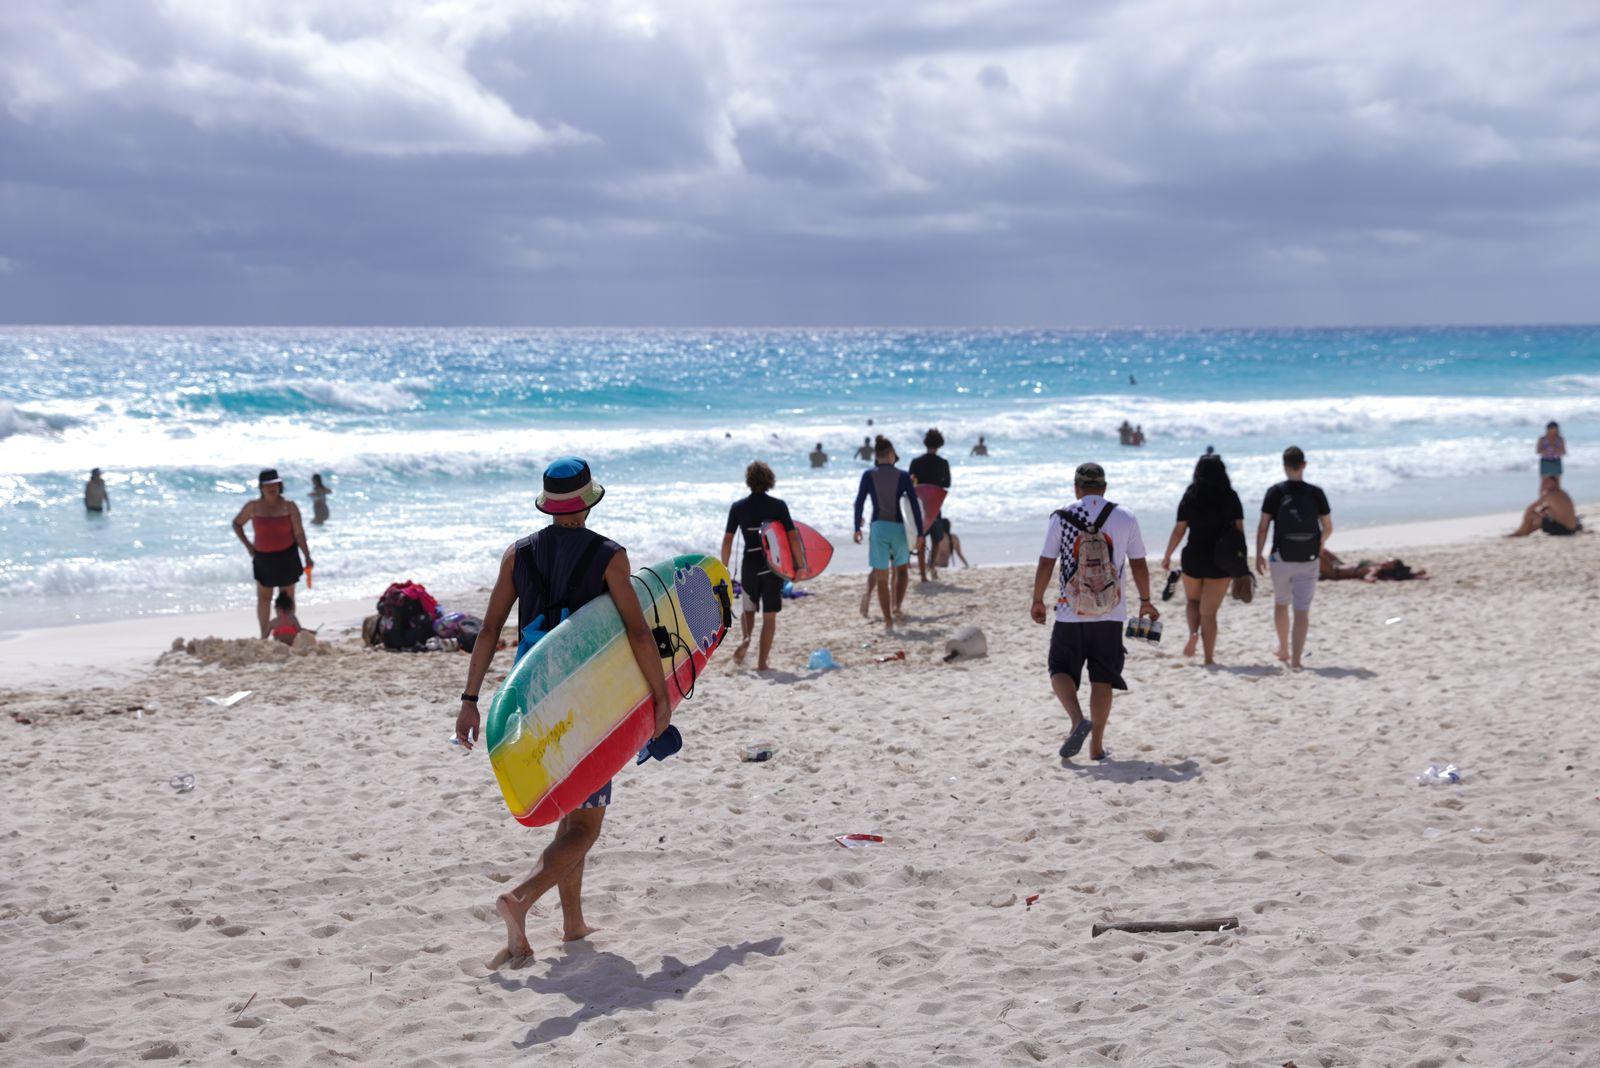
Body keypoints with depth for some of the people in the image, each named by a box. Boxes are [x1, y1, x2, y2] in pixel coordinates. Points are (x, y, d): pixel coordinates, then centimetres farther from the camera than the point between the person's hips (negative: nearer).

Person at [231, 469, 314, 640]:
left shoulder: (289, 507, -6)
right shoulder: (253, 507, -2)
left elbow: (299, 533, -8)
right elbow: (237, 524, 13)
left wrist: (307, 557, -11)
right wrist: (247, 544, 4)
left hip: (287, 557, -2)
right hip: (263, 558, 2)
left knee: (287, 599, 5)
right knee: (263, 598, 7)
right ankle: (264, 635, 16)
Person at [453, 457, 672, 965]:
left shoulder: (517, 554, 4)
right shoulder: (609, 556, -8)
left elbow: (489, 629, 0)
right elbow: (638, 631, -13)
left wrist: (469, 700, 2)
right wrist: (661, 697, -4)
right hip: (588, 704, -5)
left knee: (571, 814, 21)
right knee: (584, 828, 0)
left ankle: (573, 922, 24)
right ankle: (519, 899, -22)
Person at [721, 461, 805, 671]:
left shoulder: (738, 507, 0)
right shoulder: (778, 506, -5)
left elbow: (727, 540, 1)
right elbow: (793, 537, -8)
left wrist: (724, 568, 10)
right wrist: (801, 566, -1)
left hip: (750, 565, 2)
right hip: (774, 565, -1)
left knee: (748, 609, 22)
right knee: (769, 616, 6)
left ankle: (744, 638, -7)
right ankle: (761, 662, 5)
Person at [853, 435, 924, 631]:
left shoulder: (868, 475, 0)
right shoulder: (902, 476, -1)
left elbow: (859, 502, -2)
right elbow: (915, 505, -3)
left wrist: (857, 528, 7)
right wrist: (919, 533, 1)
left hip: (878, 527, 0)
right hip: (898, 527, 0)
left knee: (881, 577, 5)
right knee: (902, 569, 22)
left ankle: (888, 621, 2)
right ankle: (897, 607, 4)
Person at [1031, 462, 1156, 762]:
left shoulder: (1061, 518, -3)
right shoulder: (1125, 518, 2)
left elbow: (1045, 564, -2)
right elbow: (1139, 565, 6)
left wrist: (1037, 601, 10)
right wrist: (1146, 601, 20)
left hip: (1070, 613, -1)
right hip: (1111, 614, 1)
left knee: (1061, 670, 10)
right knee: (1102, 678, 8)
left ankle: (1078, 719, -15)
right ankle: (1096, 746, 8)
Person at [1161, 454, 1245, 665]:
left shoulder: (1190, 497, -2)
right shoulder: (1231, 497, -3)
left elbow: (1178, 530, -1)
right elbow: (1239, 529, -4)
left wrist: (1167, 556, 9)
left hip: (1194, 557, 0)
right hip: (1222, 560, 0)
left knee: (1192, 600, 24)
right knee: (1209, 610, 5)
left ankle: (1193, 633, -1)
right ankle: (1209, 657, 4)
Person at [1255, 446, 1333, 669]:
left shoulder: (1275, 492, -7)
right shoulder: (1316, 493, -4)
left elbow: (1263, 527, -6)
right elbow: (1328, 528, 3)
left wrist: (1259, 554, 6)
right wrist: (1320, 544, 23)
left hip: (1281, 559, 0)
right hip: (1309, 560, 0)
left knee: (1281, 603, 21)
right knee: (1302, 609, 1)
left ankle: (1284, 650, 34)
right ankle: (1296, 659, -6)